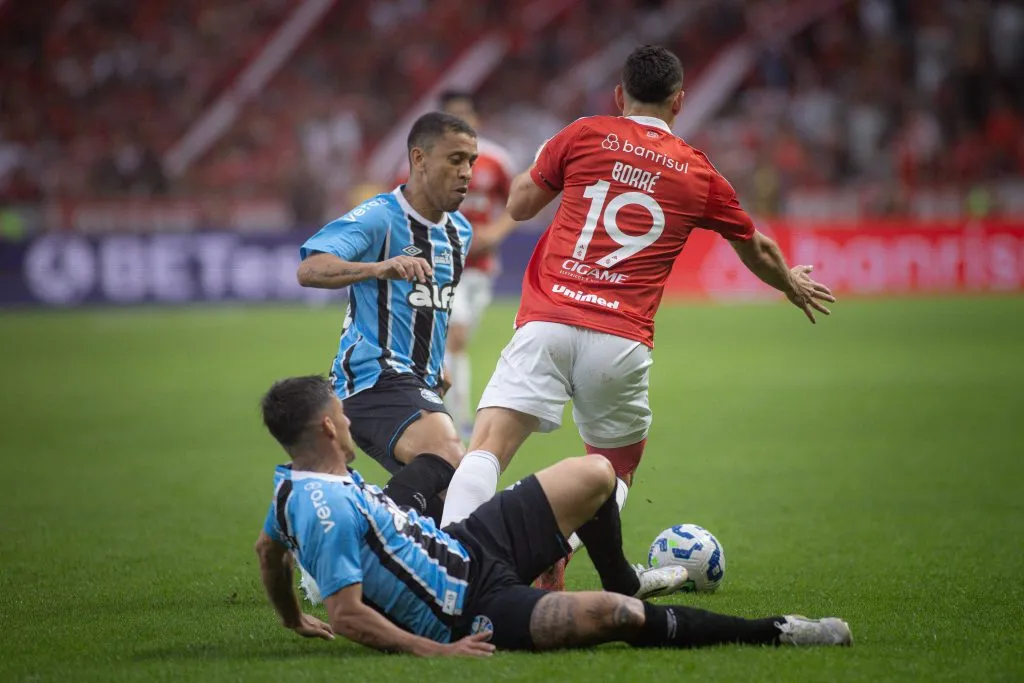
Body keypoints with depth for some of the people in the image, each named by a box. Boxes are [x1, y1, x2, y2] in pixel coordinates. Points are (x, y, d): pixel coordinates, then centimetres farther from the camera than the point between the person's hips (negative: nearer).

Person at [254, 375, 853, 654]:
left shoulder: (298, 482, 2)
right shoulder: (327, 511, -28)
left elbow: (268, 547, 20)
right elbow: (346, 614, -31)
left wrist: (294, 620, 34)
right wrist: (434, 651, -28)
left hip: (463, 547, 11)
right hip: (469, 608, -11)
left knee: (595, 474, 14)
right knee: (614, 616, -30)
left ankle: (624, 581, 45)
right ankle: (769, 632, -13)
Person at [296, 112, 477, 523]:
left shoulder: (460, 232, 15)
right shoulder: (380, 217, -11)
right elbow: (309, 270, -28)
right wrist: (380, 268, -44)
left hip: (421, 385, 9)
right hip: (375, 378, -9)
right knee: (448, 457, -34)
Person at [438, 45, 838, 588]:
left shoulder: (585, 135, 9)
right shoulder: (698, 174, 15)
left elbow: (519, 205, 18)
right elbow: (756, 252, 32)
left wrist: (538, 163, 39)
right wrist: (794, 285, 53)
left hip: (546, 324, -1)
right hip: (621, 343, 1)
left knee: (486, 452, -10)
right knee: (615, 472, 20)